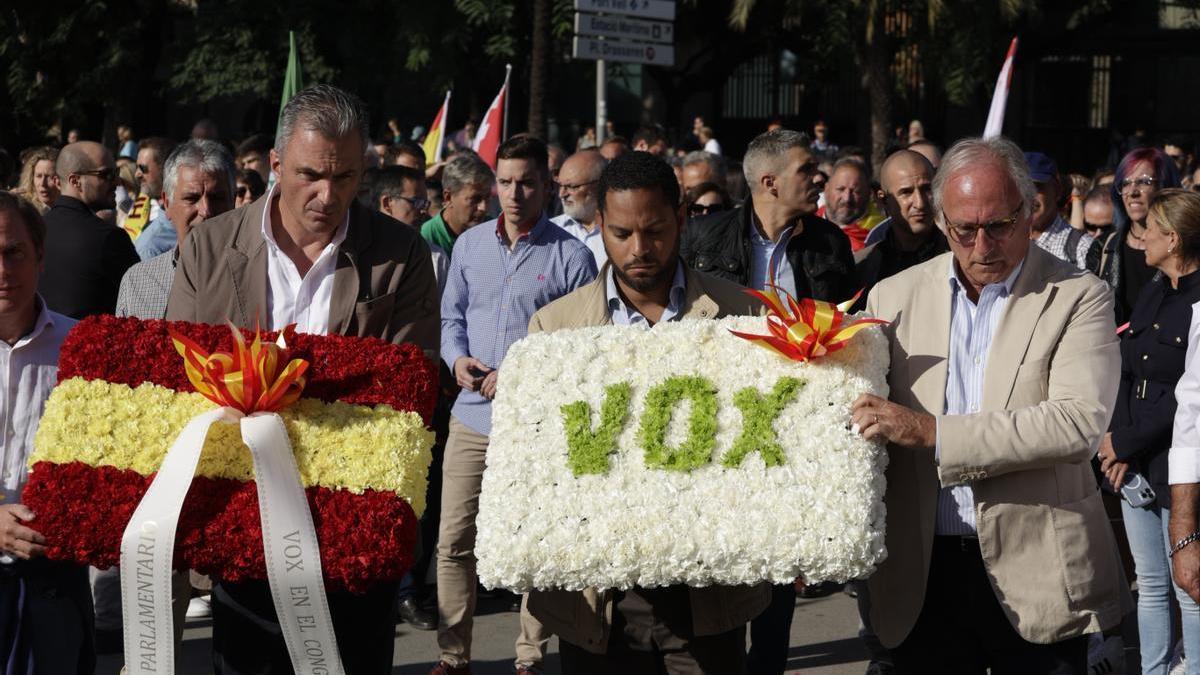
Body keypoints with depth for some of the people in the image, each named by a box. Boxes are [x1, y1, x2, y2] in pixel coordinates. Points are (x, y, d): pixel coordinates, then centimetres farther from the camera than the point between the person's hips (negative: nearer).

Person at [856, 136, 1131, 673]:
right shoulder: (895, 296, 7)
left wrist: (932, 432, -22)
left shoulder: (1077, 298, -4)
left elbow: (1078, 422, -18)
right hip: (923, 574, 3)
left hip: (1036, 570, -3)